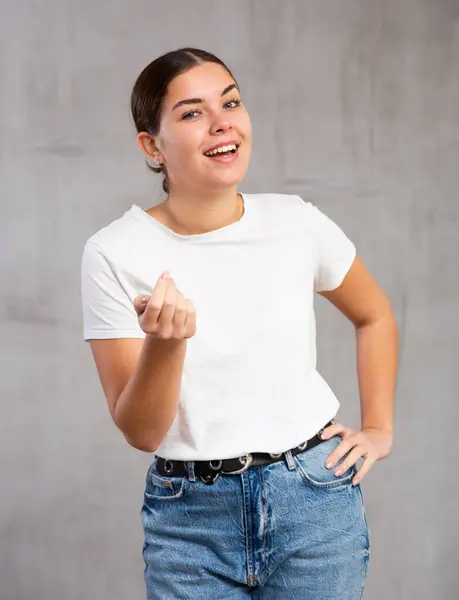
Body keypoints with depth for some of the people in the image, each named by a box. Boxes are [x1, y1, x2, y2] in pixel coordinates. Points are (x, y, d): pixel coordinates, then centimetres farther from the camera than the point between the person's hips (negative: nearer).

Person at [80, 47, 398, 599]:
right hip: (190, 517, -1)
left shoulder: (297, 222, -5)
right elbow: (140, 432, -11)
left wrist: (379, 429, 10)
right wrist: (164, 342, -28)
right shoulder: (114, 254, -11)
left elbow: (374, 316, 15)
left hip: (316, 499, 2)